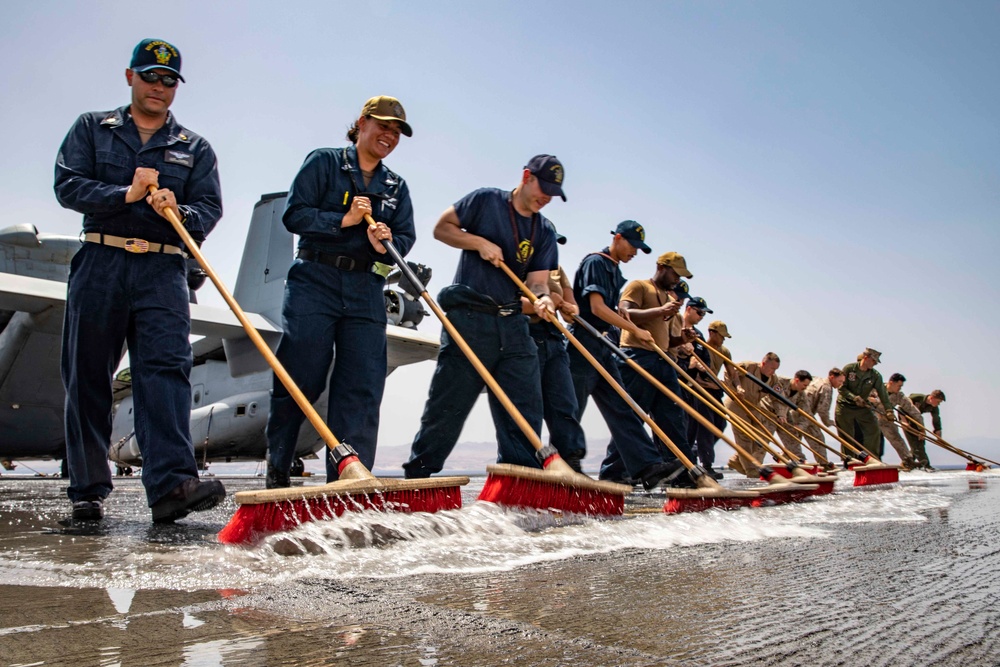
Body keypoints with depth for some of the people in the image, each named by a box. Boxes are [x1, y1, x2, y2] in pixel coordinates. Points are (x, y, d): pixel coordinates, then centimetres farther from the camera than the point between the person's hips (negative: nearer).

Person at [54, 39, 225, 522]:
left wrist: (179, 213, -17)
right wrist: (127, 195, -12)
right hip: (100, 265, 0)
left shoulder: (195, 149, 17)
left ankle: (171, 485, -26)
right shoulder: (92, 129, 15)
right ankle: (87, 489, 11)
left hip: (163, 271, 0)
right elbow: (67, 185, 2)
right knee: (87, 377, 2)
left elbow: (210, 209, 5)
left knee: (166, 369, -16)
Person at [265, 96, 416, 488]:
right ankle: (277, 472, 12)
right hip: (314, 282, -4)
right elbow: (293, 214, -4)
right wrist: (344, 220, -13)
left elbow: (406, 237, 8)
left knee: (362, 387, -5)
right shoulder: (323, 162, 6)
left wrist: (387, 243, -14)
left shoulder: (397, 187, 19)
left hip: (366, 290, 4)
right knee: (299, 379, -4)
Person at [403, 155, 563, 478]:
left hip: (514, 324, 5)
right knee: (447, 407, -2)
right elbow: (442, 228, 3)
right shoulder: (486, 200, 0)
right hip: (469, 319, -5)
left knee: (526, 409, 3)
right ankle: (416, 477, 8)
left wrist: (542, 298, -21)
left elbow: (537, 280, 2)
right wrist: (480, 242, -11)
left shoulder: (545, 231, 12)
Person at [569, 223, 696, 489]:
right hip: (584, 346, -9)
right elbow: (597, 307, -18)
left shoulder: (616, 272, 20)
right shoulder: (595, 262, -9)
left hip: (603, 349, 9)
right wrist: (636, 330, -14)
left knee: (621, 409, 2)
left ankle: (649, 466, -2)